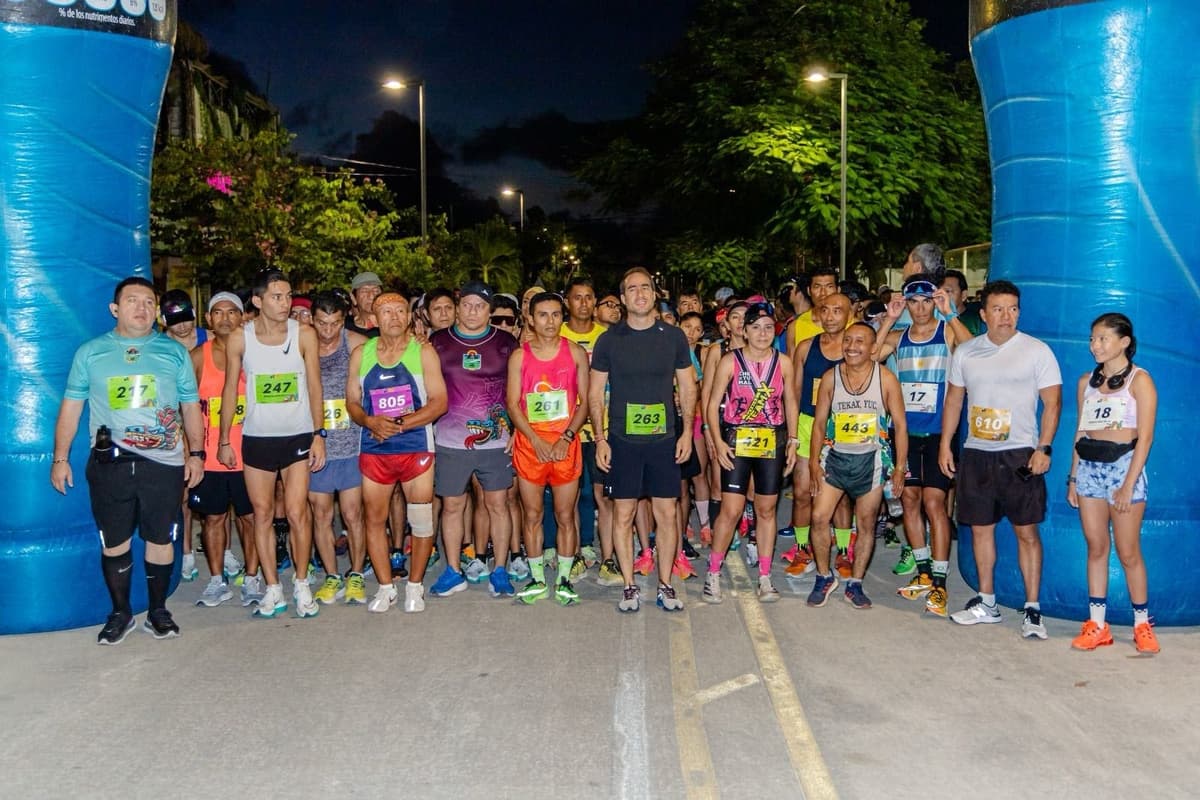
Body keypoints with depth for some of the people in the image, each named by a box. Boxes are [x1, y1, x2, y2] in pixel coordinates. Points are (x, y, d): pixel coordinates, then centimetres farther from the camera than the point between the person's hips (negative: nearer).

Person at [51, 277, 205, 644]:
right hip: (109, 463, 0)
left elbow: (191, 406, 10)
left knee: (161, 539, 7)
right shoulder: (90, 352, 8)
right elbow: (71, 407, 9)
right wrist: (60, 457, 4)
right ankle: (120, 612, 23)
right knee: (114, 542, 7)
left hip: (164, 462, 0)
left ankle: (158, 611, 22)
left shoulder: (175, 352, 8)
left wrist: (196, 452, 4)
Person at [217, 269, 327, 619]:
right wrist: (224, 441, 4)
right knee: (262, 513, 6)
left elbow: (314, 386, -1)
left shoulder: (304, 334, -4)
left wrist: (319, 434, -6)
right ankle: (273, 590, 17)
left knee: (296, 511, -6)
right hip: (257, 438, 1)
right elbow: (230, 389, 4)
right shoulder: (239, 338, -3)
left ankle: (301, 584, 12)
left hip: (298, 435, -1)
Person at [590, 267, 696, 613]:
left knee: (666, 513, 4)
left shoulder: (674, 336, 5)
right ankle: (629, 586, 15)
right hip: (622, 441, -1)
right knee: (623, 514, 3)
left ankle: (665, 585, 16)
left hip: (664, 440, 1)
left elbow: (687, 388, 10)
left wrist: (687, 432, 2)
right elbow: (595, 394, 4)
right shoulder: (609, 340, 2)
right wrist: (600, 438, -3)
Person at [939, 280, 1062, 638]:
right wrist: (945, 445, 7)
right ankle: (986, 602, 23)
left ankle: (1032, 609, 7)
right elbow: (953, 399, 13)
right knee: (981, 528, 10)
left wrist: (1044, 448, -13)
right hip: (976, 454, 4)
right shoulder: (965, 352, 7)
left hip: (1020, 454, -4)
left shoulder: (1037, 350, -3)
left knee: (1027, 531, -2)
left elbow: (1052, 402, -4)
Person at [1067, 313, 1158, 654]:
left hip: (1123, 464, -5)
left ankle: (1142, 625, 16)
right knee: (1095, 547, 8)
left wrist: (1129, 484, -15)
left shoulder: (1140, 380, -5)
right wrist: (1073, 477, 11)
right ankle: (1096, 625, 14)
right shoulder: (1086, 381, 11)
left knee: (1128, 552, 1)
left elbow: (1145, 436, -9)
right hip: (1089, 467, 5)